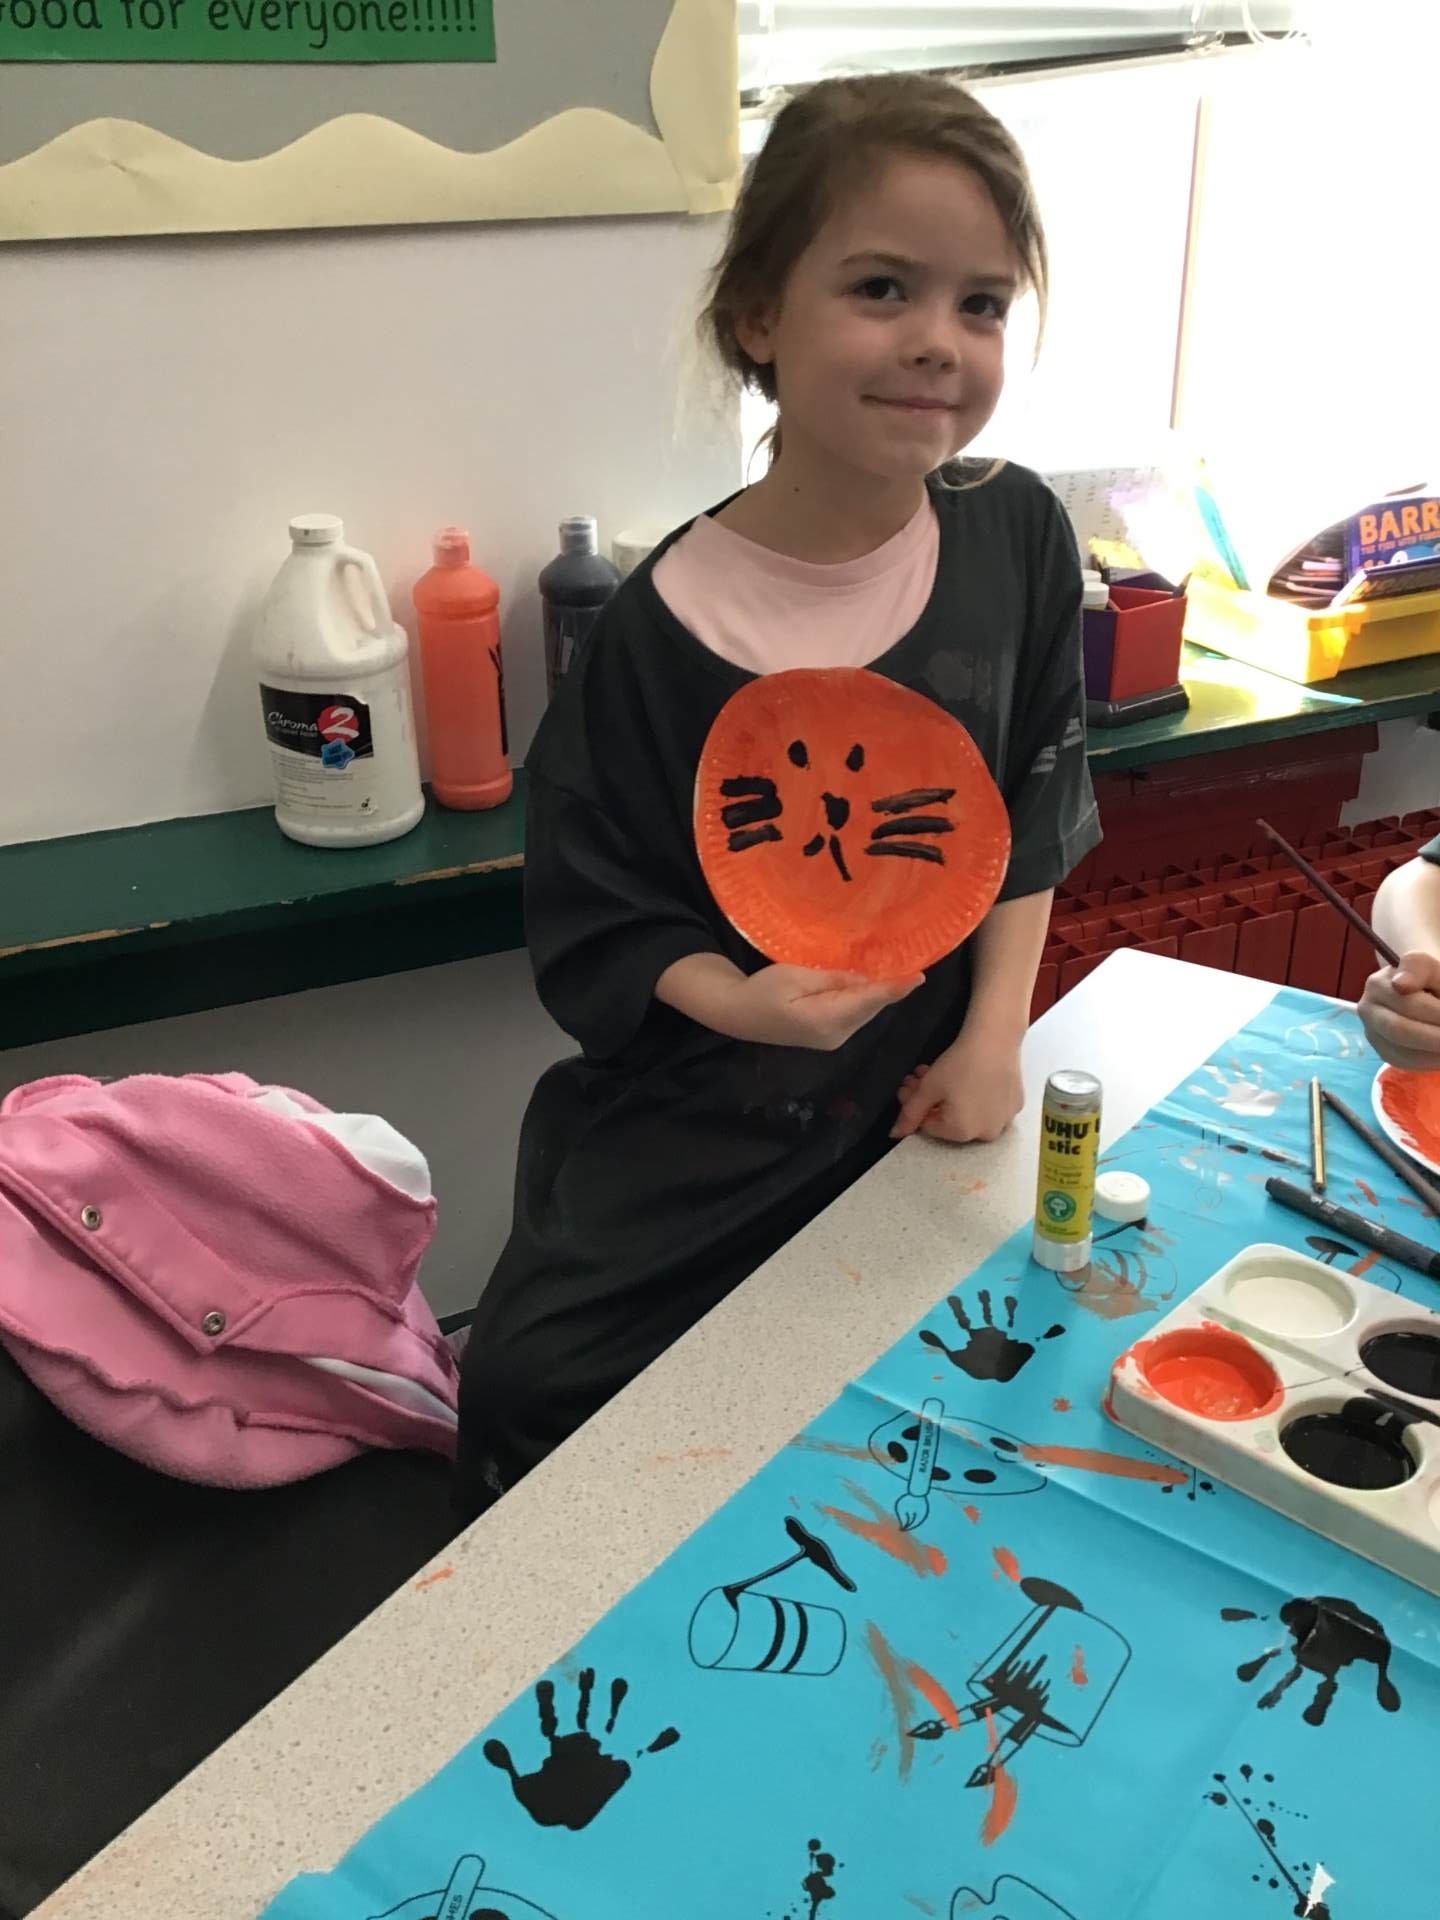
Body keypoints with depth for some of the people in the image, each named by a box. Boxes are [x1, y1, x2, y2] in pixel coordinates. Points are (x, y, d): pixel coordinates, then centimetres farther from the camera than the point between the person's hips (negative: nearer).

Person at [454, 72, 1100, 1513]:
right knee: (526, 1397, -2)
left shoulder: (1014, 534, -8)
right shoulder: (665, 628, -20)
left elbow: (1034, 808, 3)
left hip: (909, 1120, 4)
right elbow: (595, 927, -12)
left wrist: (993, 1030, -4)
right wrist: (744, 1003, -30)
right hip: (688, 1146, -3)